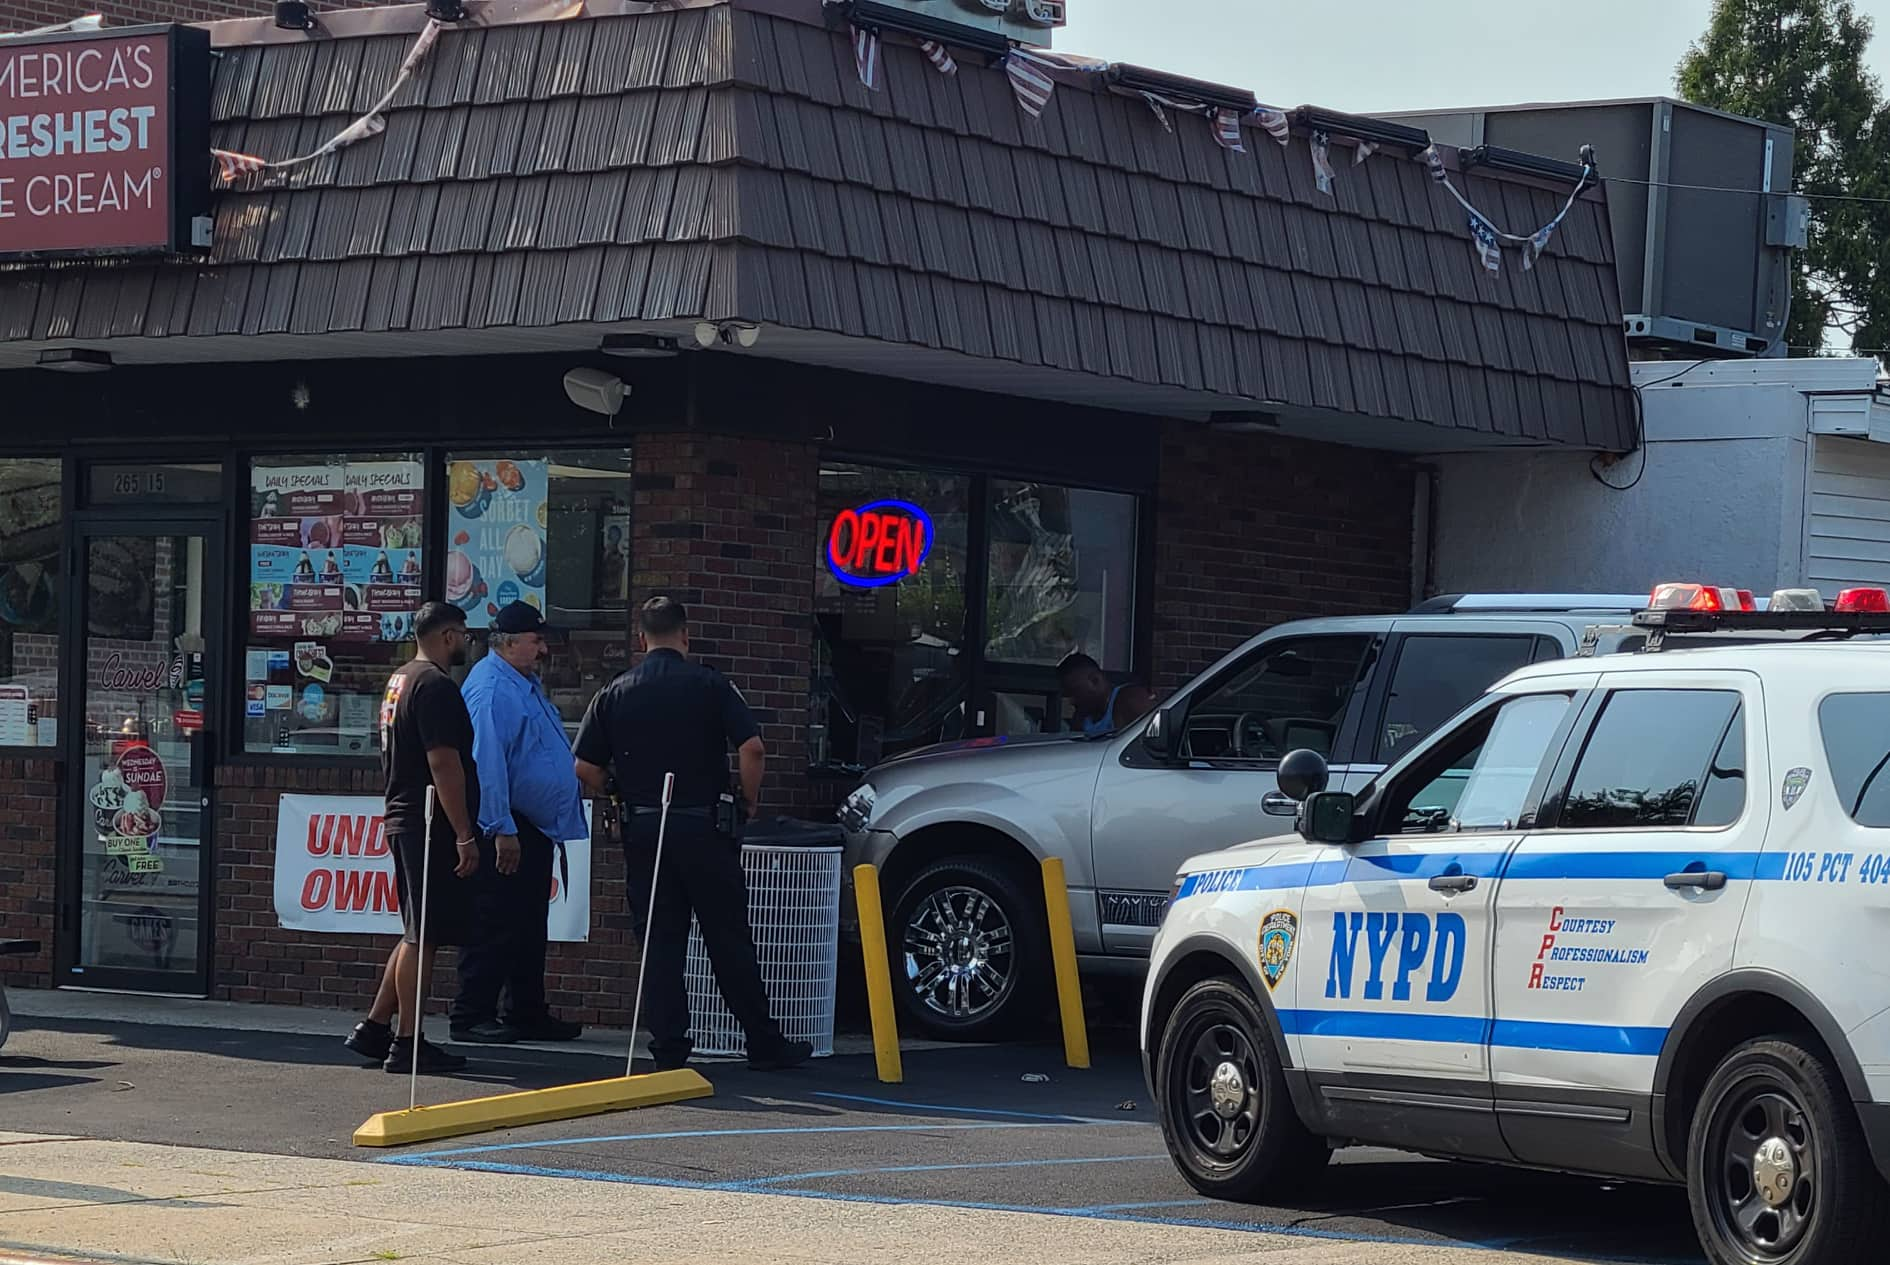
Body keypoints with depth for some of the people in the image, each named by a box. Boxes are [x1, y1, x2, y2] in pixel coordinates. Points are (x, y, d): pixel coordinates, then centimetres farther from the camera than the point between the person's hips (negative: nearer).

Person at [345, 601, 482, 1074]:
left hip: (403, 821, 10)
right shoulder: (435, 685, -15)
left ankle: (375, 1027, 18)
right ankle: (408, 1044, -3)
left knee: (417, 935, 16)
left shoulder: (399, 681, 17)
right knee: (423, 937, -6)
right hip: (432, 828, -10)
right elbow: (443, 763, -21)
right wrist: (465, 835, -21)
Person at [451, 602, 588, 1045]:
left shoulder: (526, 684, 17)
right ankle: (471, 1015, -3)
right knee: (493, 926, -7)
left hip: (535, 828, 10)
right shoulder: (492, 688, -16)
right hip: (504, 829, -10)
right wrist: (502, 829, -25)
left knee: (529, 926, 14)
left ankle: (527, 1014, 20)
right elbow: (487, 763, -23)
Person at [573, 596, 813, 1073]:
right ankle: (764, 1043, 9)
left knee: (659, 940, 7)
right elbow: (753, 749, -13)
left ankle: (668, 1046, 3)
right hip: (703, 827, -2)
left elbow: (586, 770, 1)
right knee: (729, 939, 4)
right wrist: (749, 802, 2)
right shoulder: (712, 686, -3)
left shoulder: (615, 694, 4)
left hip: (643, 829, 2)